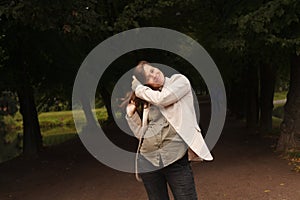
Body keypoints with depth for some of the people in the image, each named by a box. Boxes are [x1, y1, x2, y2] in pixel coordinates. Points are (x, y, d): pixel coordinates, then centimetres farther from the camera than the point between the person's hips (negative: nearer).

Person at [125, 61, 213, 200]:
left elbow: (161, 99, -13)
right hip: (148, 161, 5)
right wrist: (131, 114, 7)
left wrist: (138, 88, 1)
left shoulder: (180, 81, 5)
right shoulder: (149, 100, 18)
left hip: (175, 159, -5)